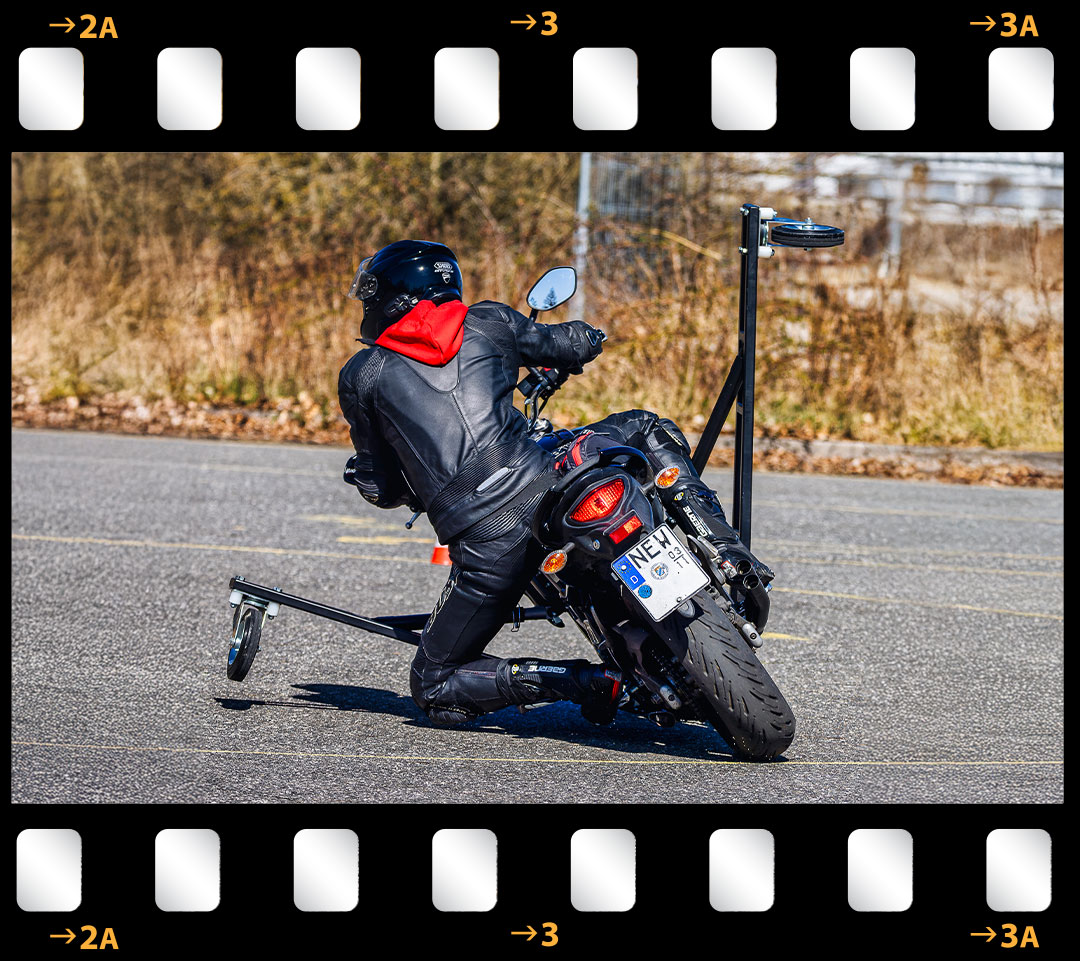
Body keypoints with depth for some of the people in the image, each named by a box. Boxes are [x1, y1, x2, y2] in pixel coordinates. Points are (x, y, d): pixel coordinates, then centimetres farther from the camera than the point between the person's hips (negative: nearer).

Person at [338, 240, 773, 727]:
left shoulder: (360, 377, 12)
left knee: (433, 689, 15)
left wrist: (363, 475, 40)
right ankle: (725, 553, 9)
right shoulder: (487, 322, 16)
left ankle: (583, 682, -7)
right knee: (645, 428, 30)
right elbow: (581, 344, 32)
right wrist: (575, 341, 55)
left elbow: (385, 489, 17)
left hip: (482, 540, -2)